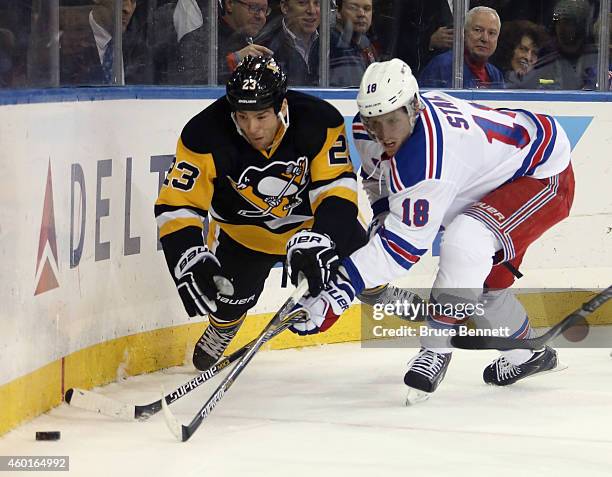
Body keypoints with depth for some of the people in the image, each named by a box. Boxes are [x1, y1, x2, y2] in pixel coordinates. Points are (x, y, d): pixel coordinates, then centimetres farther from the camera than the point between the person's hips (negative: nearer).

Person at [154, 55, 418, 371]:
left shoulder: (320, 123, -31)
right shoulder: (206, 136, -32)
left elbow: (337, 188, -30)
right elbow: (176, 206, -31)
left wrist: (317, 239, -47)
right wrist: (190, 260, -46)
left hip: (312, 217, 1)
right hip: (244, 229, 0)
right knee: (231, 292, -9)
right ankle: (219, 331, 27)